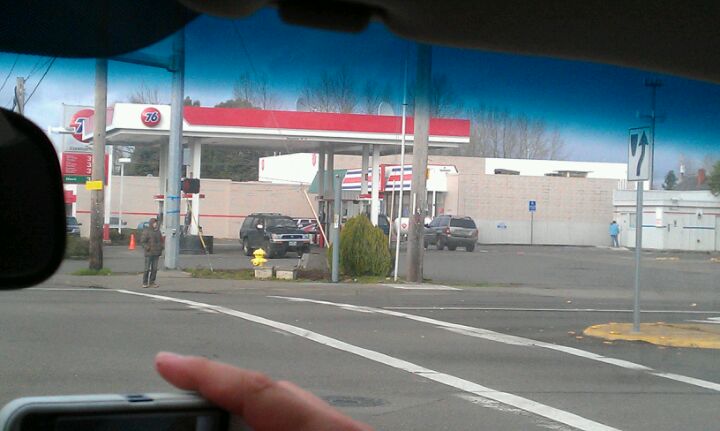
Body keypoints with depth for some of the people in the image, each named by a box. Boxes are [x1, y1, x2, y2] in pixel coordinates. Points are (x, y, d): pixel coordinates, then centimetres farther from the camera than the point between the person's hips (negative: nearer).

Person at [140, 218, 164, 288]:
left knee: (154, 269, 6)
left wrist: (162, 246, 6)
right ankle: (145, 283, 2)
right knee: (147, 269, -5)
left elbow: (161, 240, 24)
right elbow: (142, 241, -8)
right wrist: (147, 248, -18)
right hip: (149, 253, -6)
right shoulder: (146, 231, -6)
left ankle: (152, 282, 13)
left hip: (156, 253, 6)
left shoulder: (158, 231, 14)